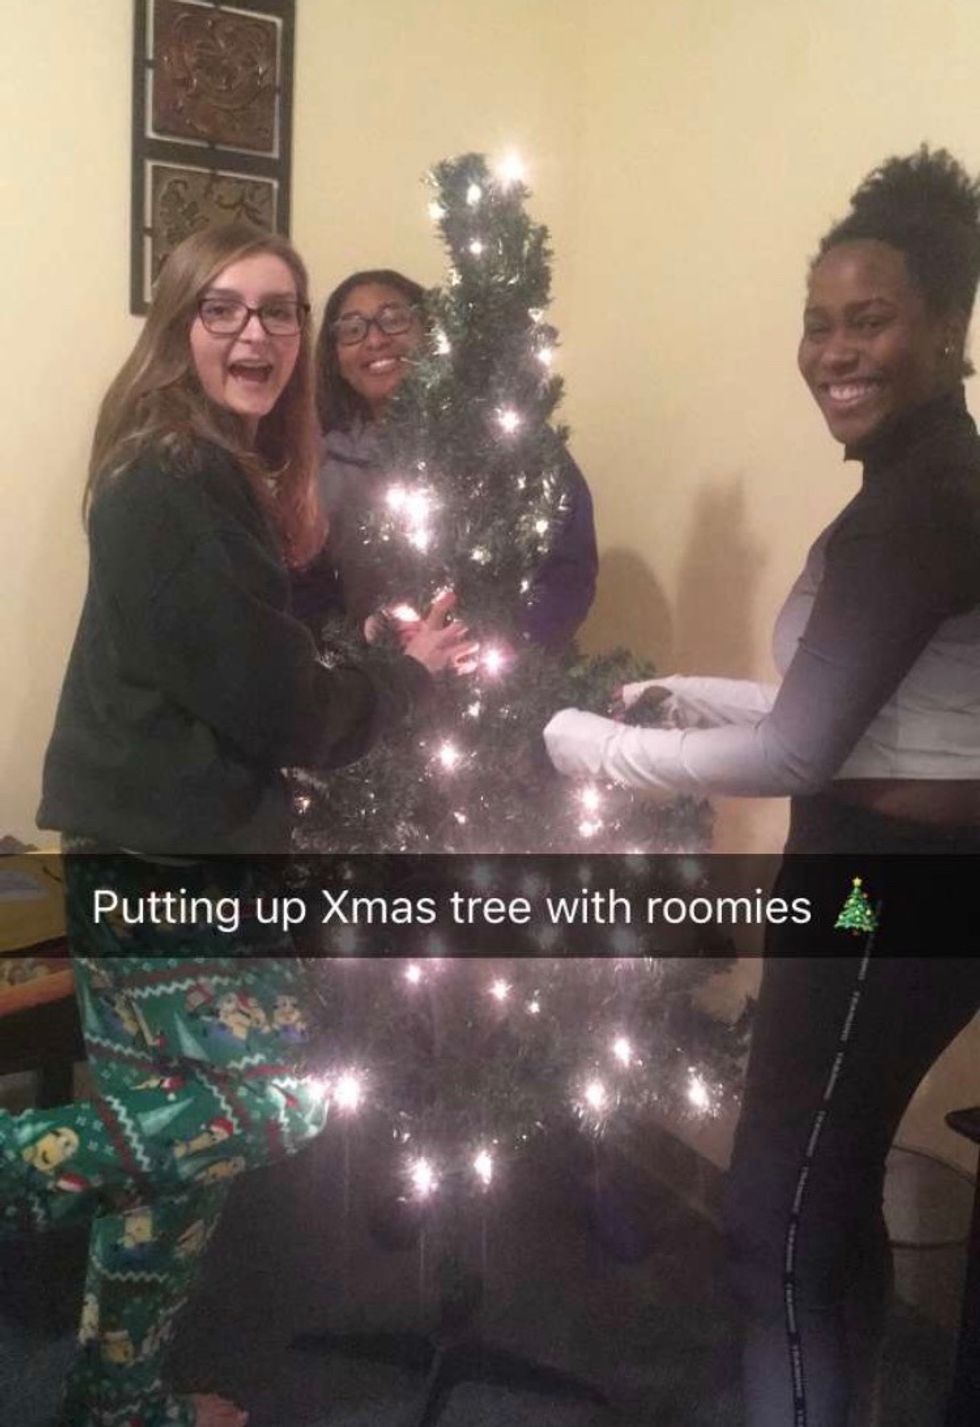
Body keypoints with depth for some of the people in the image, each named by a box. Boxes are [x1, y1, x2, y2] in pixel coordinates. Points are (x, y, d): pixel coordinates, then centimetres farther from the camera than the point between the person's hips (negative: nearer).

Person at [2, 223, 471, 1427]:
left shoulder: (216, 470, 14)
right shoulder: (182, 484, -18)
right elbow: (280, 709, -19)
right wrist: (411, 672, -2)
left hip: (162, 847, 10)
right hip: (159, 857, -10)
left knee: (168, 1128, 16)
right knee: (277, 1106, -5)